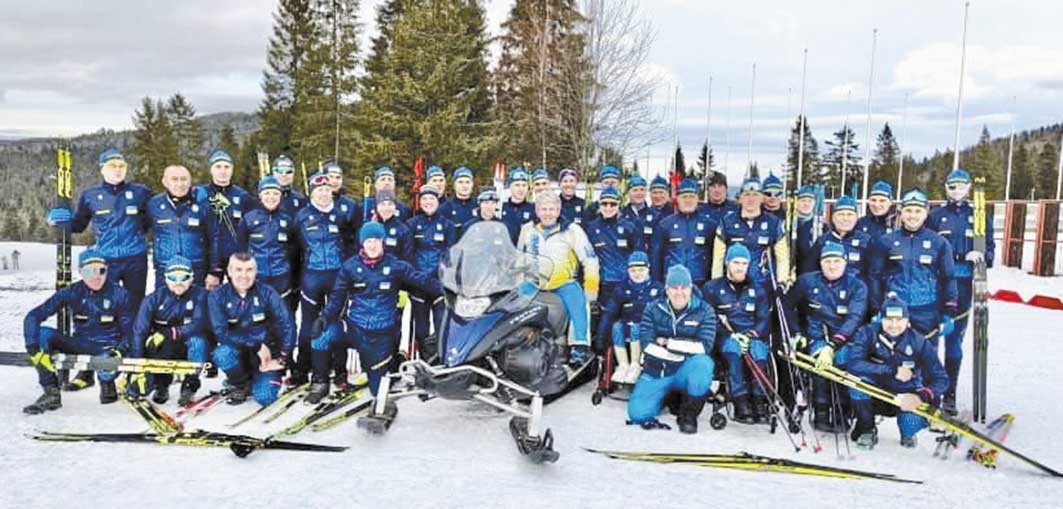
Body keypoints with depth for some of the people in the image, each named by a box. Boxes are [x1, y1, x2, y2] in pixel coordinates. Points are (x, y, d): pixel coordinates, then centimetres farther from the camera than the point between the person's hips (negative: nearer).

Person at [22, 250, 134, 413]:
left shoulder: (119, 294, -10)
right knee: (42, 333, -21)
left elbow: (128, 331, -7)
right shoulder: (72, 293, -7)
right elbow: (33, 316, -13)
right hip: (80, 344, 3)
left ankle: (107, 383, 4)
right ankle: (51, 393, -14)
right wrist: (34, 349, -27)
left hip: (107, 348, -3)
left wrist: (119, 351, -28)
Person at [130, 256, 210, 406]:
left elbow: (199, 325, -25)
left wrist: (170, 333, -37)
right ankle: (161, 387, 15)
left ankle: (189, 386, -15)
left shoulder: (200, 295, -12)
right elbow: (139, 331, -14)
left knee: (197, 340, -35)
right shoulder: (155, 298, -10)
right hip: (164, 354, 1)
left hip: (190, 351, -1)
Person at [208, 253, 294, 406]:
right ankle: (240, 385, -1)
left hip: (267, 354, -1)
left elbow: (287, 326, -13)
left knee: (264, 397, -22)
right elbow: (221, 332, -20)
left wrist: (280, 359, -17)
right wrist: (257, 346, -25)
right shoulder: (217, 296, -10)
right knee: (222, 353, -33)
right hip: (238, 351, 1)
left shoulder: (267, 293, -12)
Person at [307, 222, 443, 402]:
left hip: (381, 336, 0)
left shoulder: (395, 266, -5)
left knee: (379, 389, 6)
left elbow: (422, 280, -3)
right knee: (322, 335, -30)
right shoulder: (350, 266, -3)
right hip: (353, 328, 1)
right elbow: (337, 296, 0)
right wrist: (325, 316, -15)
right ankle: (320, 383, -7)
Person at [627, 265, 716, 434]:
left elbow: (704, 346, -17)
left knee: (702, 363, -35)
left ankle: (689, 414, -12)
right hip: (656, 371, 1)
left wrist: (667, 342, -17)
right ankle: (668, 395, 18)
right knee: (637, 413, -15)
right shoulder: (653, 309, -1)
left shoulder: (703, 311, -5)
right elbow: (647, 344, -12)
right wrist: (685, 351, -16)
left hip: (686, 370, -1)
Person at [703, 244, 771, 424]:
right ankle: (740, 402, -40)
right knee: (732, 348, -37)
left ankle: (759, 401, -33)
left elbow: (764, 319, 10)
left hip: (753, 336, 1)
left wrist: (751, 335, -11)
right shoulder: (712, 288, 11)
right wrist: (731, 334, -13)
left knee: (758, 349, -34)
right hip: (725, 336, -1)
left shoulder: (758, 288, 19)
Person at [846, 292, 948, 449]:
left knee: (914, 421, -31)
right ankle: (866, 430, -7)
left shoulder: (920, 342, -13)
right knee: (860, 377, -31)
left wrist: (921, 397, -37)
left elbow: (940, 379, -16)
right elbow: (853, 364, -30)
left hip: (905, 398, 0)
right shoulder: (868, 333, -16)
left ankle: (907, 433, 11)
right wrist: (893, 371, -33)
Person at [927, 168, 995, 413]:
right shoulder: (936, 215, 7)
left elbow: (989, 246, 9)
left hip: (963, 283, 0)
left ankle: (950, 393, 9)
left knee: (954, 337, 2)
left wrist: (982, 256, -11)